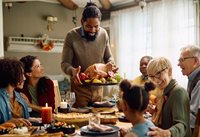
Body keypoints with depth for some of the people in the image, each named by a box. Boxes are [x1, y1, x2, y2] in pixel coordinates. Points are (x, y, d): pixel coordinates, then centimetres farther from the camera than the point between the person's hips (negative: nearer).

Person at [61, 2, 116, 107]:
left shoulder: (103, 34, -4)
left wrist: (111, 65, -15)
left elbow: (108, 57, 7)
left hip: (98, 87, 3)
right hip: (79, 87, -3)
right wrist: (72, 70, -33)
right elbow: (65, 63, -11)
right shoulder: (72, 36, -14)